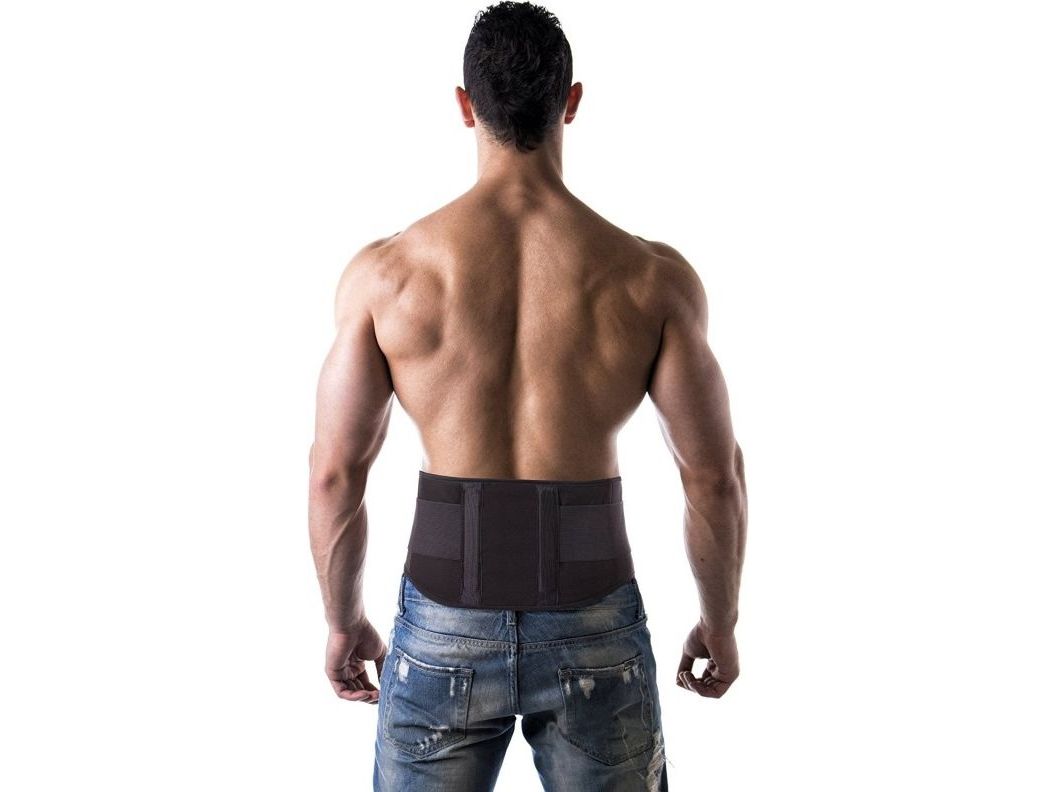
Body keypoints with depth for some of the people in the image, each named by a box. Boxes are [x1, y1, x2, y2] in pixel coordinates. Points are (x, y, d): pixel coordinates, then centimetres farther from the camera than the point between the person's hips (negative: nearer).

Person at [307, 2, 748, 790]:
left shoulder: (385, 271, -8)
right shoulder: (653, 277, -9)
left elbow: (334, 473, -3)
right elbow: (715, 475, -5)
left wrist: (342, 622, 13)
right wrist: (721, 619, 12)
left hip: (443, 635, 0)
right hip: (593, 636, 0)